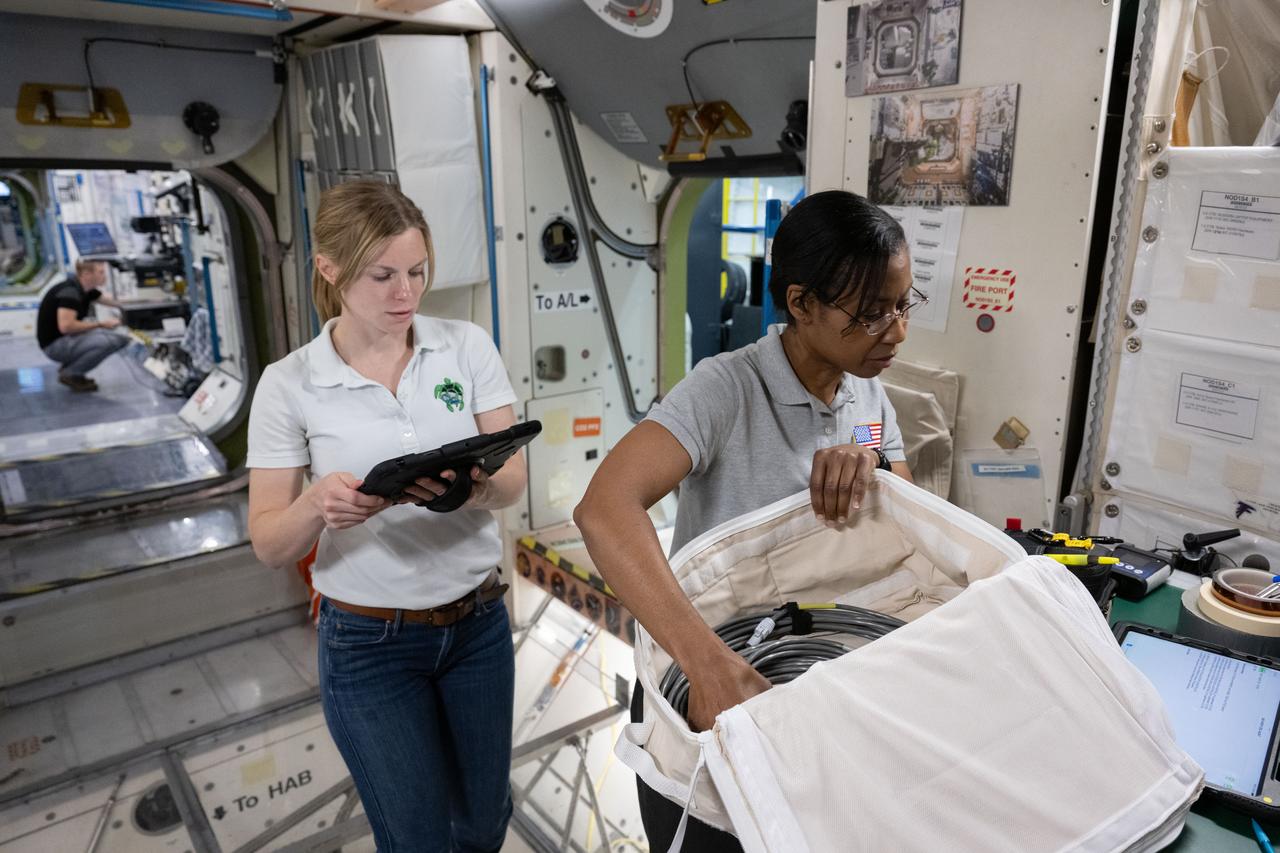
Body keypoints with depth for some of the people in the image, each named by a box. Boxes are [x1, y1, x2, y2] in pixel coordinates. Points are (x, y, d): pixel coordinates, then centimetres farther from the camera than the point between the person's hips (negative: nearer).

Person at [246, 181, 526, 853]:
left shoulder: (467, 347, -5)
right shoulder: (289, 385, -9)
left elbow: (513, 481, -8)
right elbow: (270, 545, -8)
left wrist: (475, 484, -31)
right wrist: (317, 505, -30)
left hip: (478, 623, 3)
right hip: (369, 643, -2)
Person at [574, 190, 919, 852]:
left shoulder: (868, 394, -2)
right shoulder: (728, 388, -25)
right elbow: (604, 509, -39)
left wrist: (871, 466, -24)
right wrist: (712, 666, -49)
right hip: (699, 695, -6)